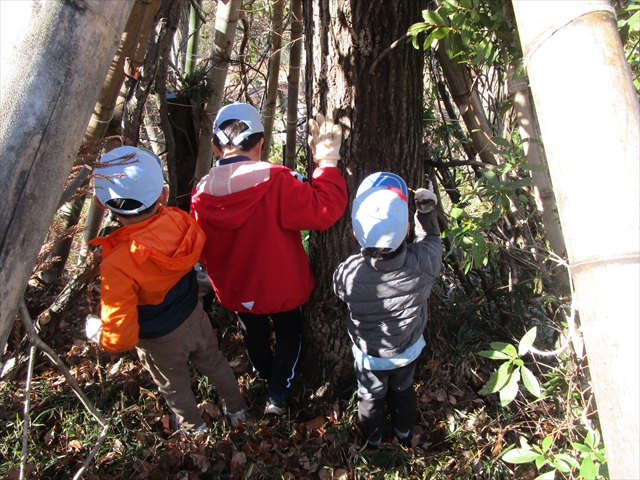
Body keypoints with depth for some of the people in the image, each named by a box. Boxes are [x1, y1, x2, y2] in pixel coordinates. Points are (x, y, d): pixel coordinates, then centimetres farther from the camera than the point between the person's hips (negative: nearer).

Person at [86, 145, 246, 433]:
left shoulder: (117, 265, -37)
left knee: (174, 385, 28)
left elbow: (120, 338, -31)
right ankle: (236, 409, 56)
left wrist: (95, 331, -10)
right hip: (195, 316, 4)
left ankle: (193, 427, 57)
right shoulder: (179, 219, -26)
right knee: (214, 362, 31)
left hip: (161, 341, -3)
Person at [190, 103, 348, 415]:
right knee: (288, 334, 26)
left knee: (254, 335, 31)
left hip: (237, 291, 4)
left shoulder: (202, 194, -15)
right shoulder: (275, 181, -31)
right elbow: (323, 210, -29)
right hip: (282, 287, -3)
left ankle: (265, 376, 58)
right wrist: (327, 162, -19)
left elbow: (204, 252, -2)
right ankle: (277, 393, 30)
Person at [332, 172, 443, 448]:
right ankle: (404, 433, 59)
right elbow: (430, 237, -10)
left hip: (369, 355, -1)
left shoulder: (348, 273, -38)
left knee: (370, 397, 28)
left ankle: (373, 438, 56)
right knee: (403, 390, 32)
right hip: (409, 350, 2)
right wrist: (426, 209, -1)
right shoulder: (423, 262, -35)